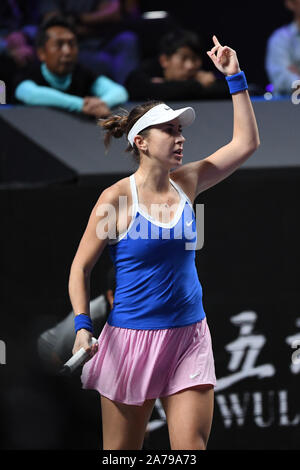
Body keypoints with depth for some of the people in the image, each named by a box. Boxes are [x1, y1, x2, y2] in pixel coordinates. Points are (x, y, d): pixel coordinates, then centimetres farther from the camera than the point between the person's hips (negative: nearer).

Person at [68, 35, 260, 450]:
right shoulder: (116, 198, -8)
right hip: (131, 336, -4)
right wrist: (82, 326, -13)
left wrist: (235, 77, 3)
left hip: (190, 337, 4)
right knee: (121, 453, 5)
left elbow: (246, 142, 8)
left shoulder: (186, 183, 5)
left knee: (191, 446, -4)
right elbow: (81, 267, -2)